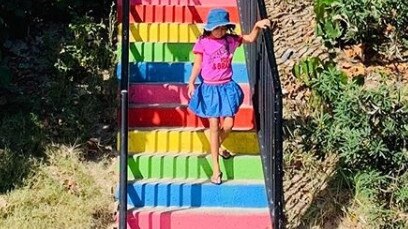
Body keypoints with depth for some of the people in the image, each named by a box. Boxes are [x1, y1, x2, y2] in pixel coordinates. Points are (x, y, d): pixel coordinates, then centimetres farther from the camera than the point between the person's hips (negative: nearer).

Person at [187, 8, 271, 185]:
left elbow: (251, 39, 4)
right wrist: (191, 84, -13)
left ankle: (217, 147, 36)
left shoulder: (230, 39, 0)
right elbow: (197, 66, -3)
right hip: (210, 88, -3)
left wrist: (257, 26, -14)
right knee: (214, 126, -2)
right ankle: (216, 169, 5)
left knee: (228, 125, 1)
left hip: (227, 87, 3)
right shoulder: (203, 42, -7)